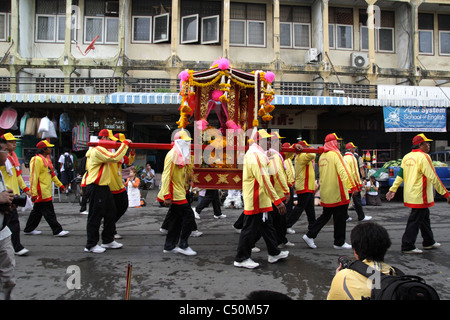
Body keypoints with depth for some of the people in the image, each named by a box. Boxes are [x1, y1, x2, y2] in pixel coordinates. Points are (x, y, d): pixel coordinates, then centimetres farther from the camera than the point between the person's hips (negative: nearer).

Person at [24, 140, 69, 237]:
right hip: (42, 192, -10)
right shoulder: (37, 160, -15)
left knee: (37, 211, 17)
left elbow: (52, 174, 25)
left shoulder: (47, 159, 16)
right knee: (49, 213, -5)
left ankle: (29, 229, 28)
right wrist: (33, 193, -23)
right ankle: (57, 230, -1)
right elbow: (33, 177, -19)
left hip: (47, 191, 10)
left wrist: (59, 184, 25)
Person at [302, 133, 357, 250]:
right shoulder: (335, 154, -12)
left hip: (326, 193, 8)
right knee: (340, 218, 4)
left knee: (325, 215, 16)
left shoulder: (322, 156, 12)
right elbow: (343, 171, -21)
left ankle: (310, 235, 11)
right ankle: (339, 242, 13)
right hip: (337, 192, -8)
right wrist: (352, 186, -25)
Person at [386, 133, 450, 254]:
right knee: (414, 221, -1)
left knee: (424, 216, 22)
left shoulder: (407, 157, 9)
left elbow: (400, 174, 9)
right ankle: (407, 246, 6)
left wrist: (393, 189, 11)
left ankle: (429, 242, 36)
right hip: (420, 196, -9)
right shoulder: (423, 157, -16)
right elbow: (433, 177, -19)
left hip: (411, 195, 9)